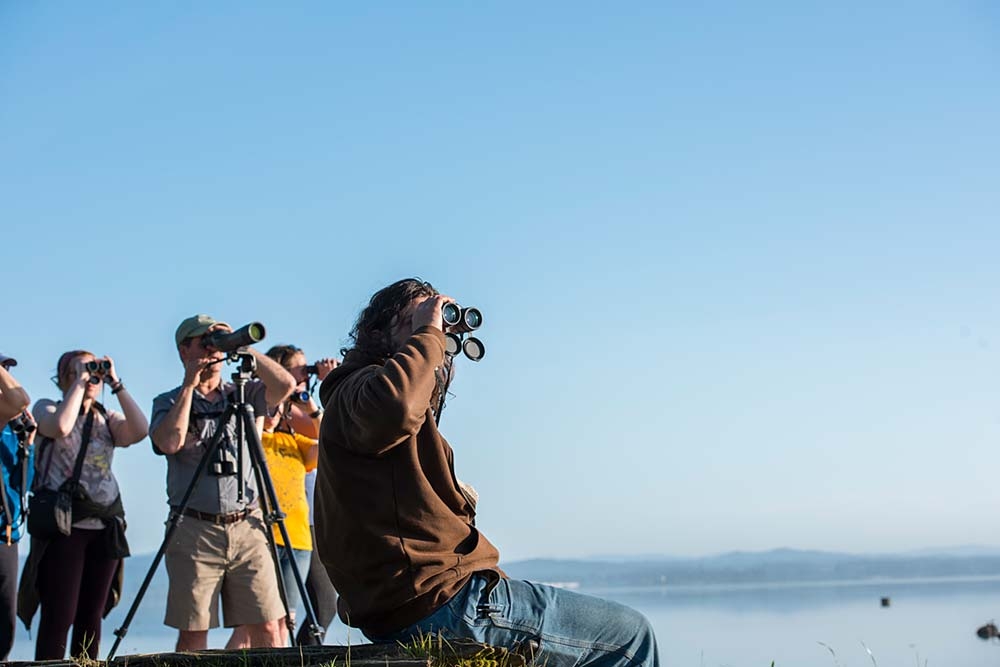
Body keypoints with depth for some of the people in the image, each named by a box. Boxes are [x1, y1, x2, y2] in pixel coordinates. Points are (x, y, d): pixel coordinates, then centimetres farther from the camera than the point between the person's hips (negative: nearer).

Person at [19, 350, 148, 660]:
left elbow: (140, 430, -6)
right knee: (59, 617, -7)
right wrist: (79, 383, -10)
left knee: (92, 616, 7)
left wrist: (116, 384, -3)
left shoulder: (106, 418, 15)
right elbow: (60, 426, -20)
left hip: (105, 526, 4)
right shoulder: (47, 408, 5)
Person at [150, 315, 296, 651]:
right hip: (195, 530, -2)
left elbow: (285, 385, -4)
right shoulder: (168, 402, 8)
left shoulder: (243, 394, 14)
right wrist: (189, 384, -6)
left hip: (248, 527, 2)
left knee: (266, 628, -2)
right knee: (193, 631, -1)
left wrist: (244, 347, -4)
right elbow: (169, 442, -13)